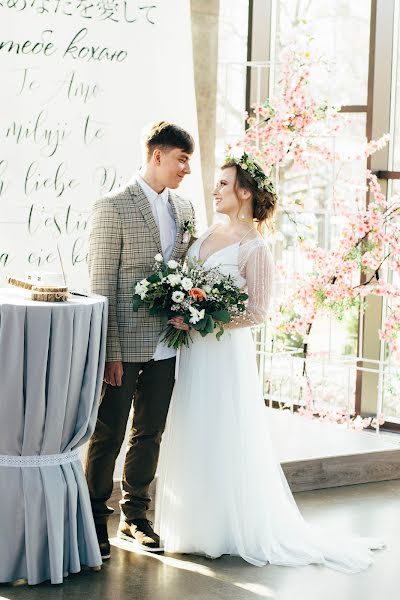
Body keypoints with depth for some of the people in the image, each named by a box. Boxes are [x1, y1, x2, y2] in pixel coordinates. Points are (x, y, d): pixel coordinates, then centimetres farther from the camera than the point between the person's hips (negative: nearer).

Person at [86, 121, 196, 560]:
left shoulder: (184, 210, 11)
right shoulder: (113, 207, -9)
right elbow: (101, 285, -11)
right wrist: (109, 351, -15)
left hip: (165, 346, 6)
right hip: (125, 346, -6)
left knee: (149, 434, 14)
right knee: (108, 436, 3)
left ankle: (135, 516, 27)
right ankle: (95, 520, 15)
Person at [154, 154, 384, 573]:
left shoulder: (254, 248, -13)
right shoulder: (209, 234, 9)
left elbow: (256, 312, -15)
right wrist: (178, 313, 0)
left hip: (225, 353, -8)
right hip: (193, 352, 8)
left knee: (224, 439, 0)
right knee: (192, 439, 12)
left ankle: (230, 530, 13)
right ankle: (197, 524, 23)